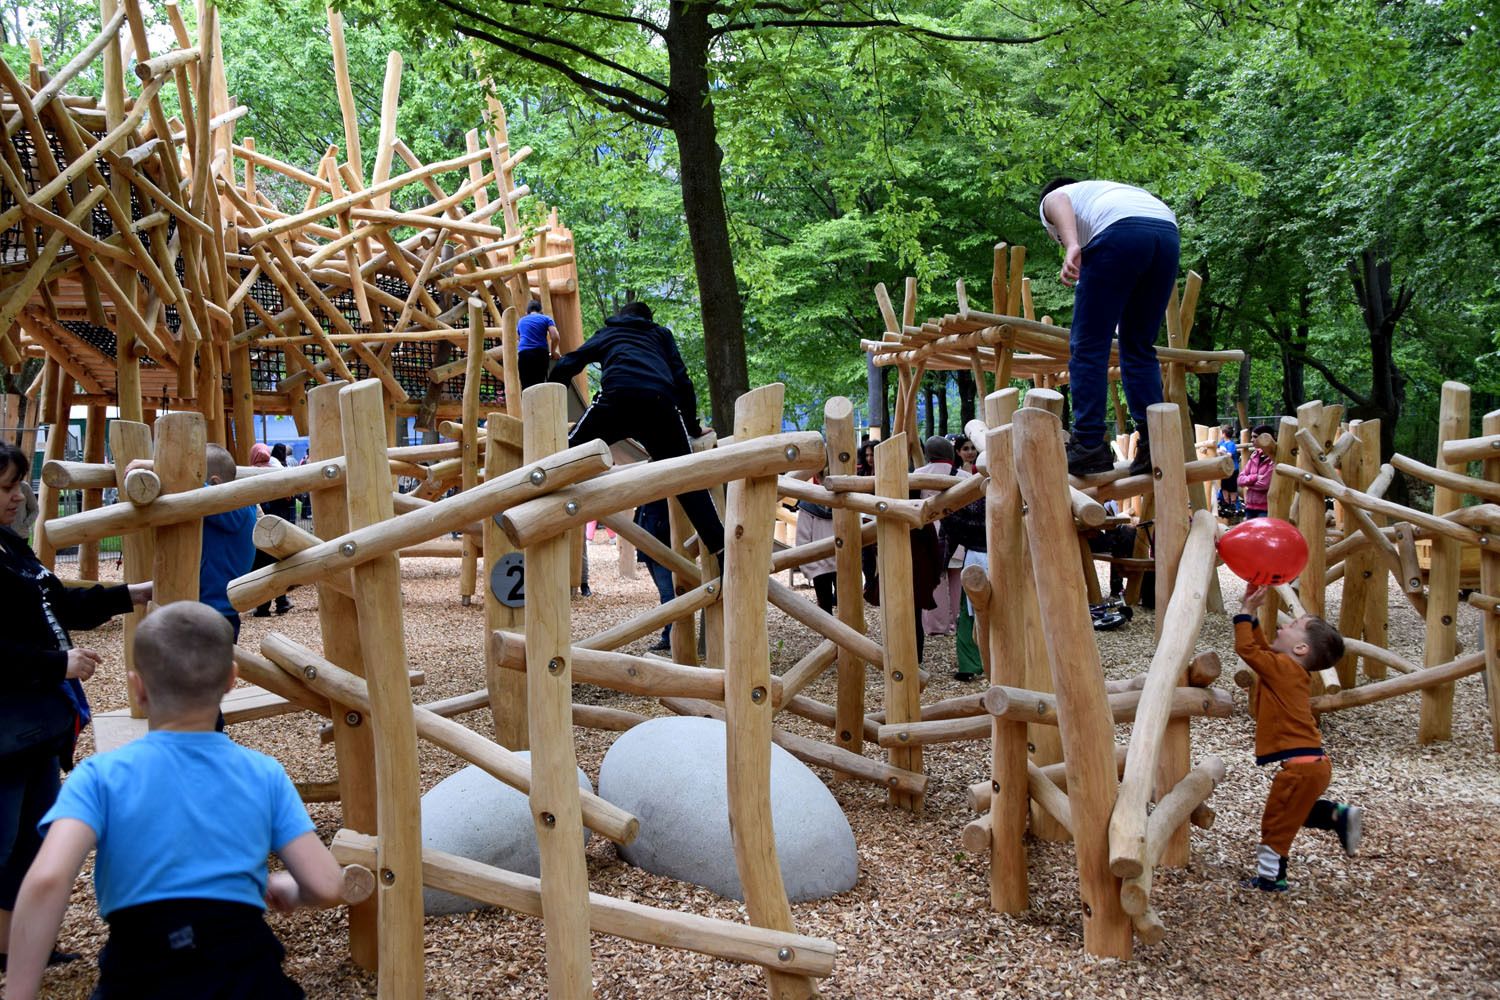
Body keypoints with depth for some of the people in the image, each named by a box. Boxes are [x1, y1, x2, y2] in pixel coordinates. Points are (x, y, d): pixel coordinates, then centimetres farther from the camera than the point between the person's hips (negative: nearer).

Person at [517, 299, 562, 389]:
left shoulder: (521, 321, 27)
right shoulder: (546, 318, 16)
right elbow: (556, 337, 1)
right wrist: (553, 352, 17)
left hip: (524, 354, 1)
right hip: (541, 353, -1)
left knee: (526, 386, -4)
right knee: (540, 384, 1)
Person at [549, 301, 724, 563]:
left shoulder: (607, 333, 36)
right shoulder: (661, 335, 37)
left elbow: (565, 366, 28)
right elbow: (682, 380, 27)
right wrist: (693, 427, 33)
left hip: (616, 397, -1)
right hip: (661, 403, 1)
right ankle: (722, 550, -2)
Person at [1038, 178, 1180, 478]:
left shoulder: (1052, 199, 27)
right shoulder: (1104, 190, 44)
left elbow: (1059, 202, 0)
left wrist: (1071, 246, -19)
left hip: (1120, 230, -6)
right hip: (1168, 232, 6)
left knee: (1088, 347, 0)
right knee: (1139, 348, 13)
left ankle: (1089, 446, -6)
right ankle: (1155, 445, 6)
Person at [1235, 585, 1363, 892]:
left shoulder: (1283, 668, -16)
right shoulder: (1291, 670, 11)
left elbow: (1247, 648, -18)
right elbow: (1260, 648, 22)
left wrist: (1245, 612, -10)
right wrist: (1251, 614, 16)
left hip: (1300, 765, -9)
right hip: (1311, 762, 9)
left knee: (1276, 821, 2)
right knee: (1294, 811, 27)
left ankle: (1271, 878, 10)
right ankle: (1340, 815, 17)